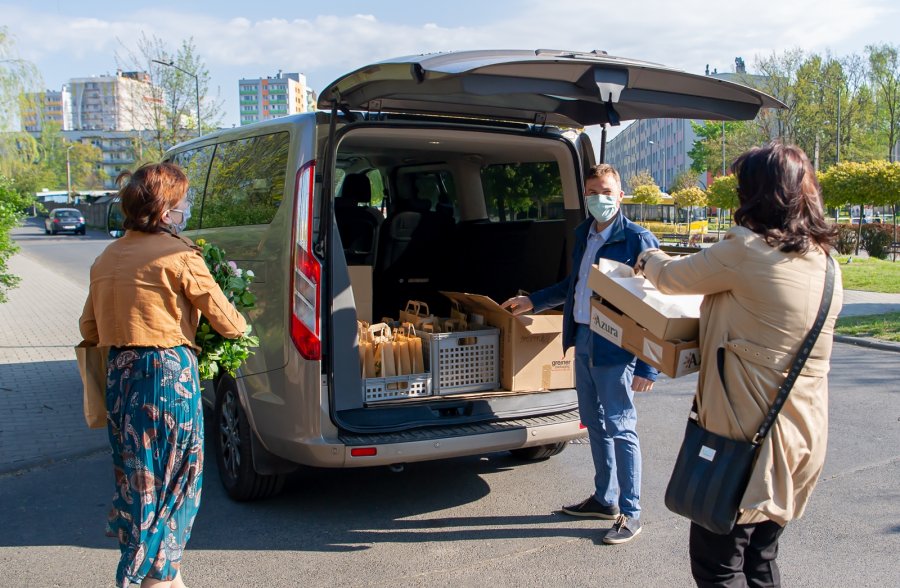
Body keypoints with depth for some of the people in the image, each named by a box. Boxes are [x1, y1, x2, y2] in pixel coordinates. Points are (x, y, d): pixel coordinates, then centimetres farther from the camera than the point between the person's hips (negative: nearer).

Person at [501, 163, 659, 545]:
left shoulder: (637, 240, -13)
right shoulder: (583, 234, 10)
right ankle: (604, 499, 33)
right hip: (583, 340, 8)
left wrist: (647, 366, -19)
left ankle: (631, 513, 14)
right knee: (594, 423, 17)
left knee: (620, 428, 0)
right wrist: (533, 302, 26)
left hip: (615, 346, -8)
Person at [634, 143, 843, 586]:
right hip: (803, 434, 8)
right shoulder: (824, 262, 7)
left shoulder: (746, 250, -17)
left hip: (747, 434, -8)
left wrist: (648, 259, 19)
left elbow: (670, 278, -3)